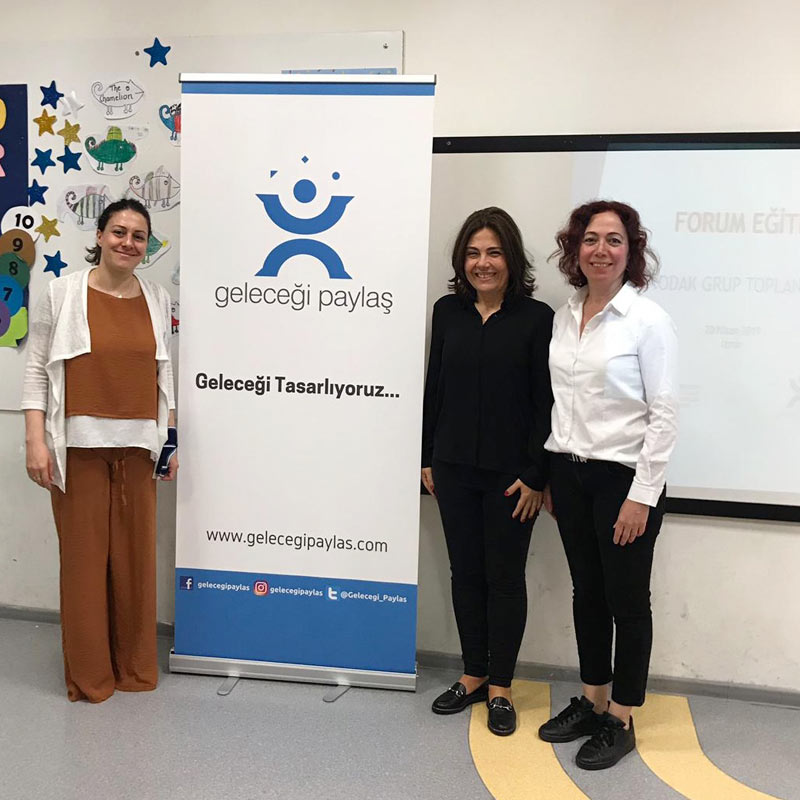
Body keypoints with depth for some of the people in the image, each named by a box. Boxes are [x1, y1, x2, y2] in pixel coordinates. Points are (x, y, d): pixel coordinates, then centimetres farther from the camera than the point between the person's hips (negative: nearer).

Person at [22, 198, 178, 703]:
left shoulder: (158, 300, 9)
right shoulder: (63, 293, 1)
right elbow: (37, 371, 0)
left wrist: (170, 440, 10)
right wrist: (36, 440, -8)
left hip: (137, 445, 3)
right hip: (79, 443, -2)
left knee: (136, 555, 7)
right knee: (84, 555, 4)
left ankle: (135, 666, 25)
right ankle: (89, 674, 21)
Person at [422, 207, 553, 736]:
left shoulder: (537, 318, -6)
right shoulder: (448, 311, 5)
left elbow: (546, 402, -7)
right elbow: (435, 387, 9)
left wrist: (536, 477, -11)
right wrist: (428, 457, 8)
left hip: (511, 473, -4)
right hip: (455, 468, 4)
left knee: (505, 577, 8)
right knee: (465, 572, 14)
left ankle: (500, 687, 24)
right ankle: (474, 675, 31)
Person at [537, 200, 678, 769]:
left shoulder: (649, 320, -10)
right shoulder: (563, 317, 6)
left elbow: (665, 414, -12)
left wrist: (642, 496, -15)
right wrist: (548, 477, 12)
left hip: (624, 477, -5)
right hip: (570, 473, 6)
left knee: (627, 600, 8)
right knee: (587, 592, 16)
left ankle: (621, 721, 25)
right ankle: (591, 702, 33)